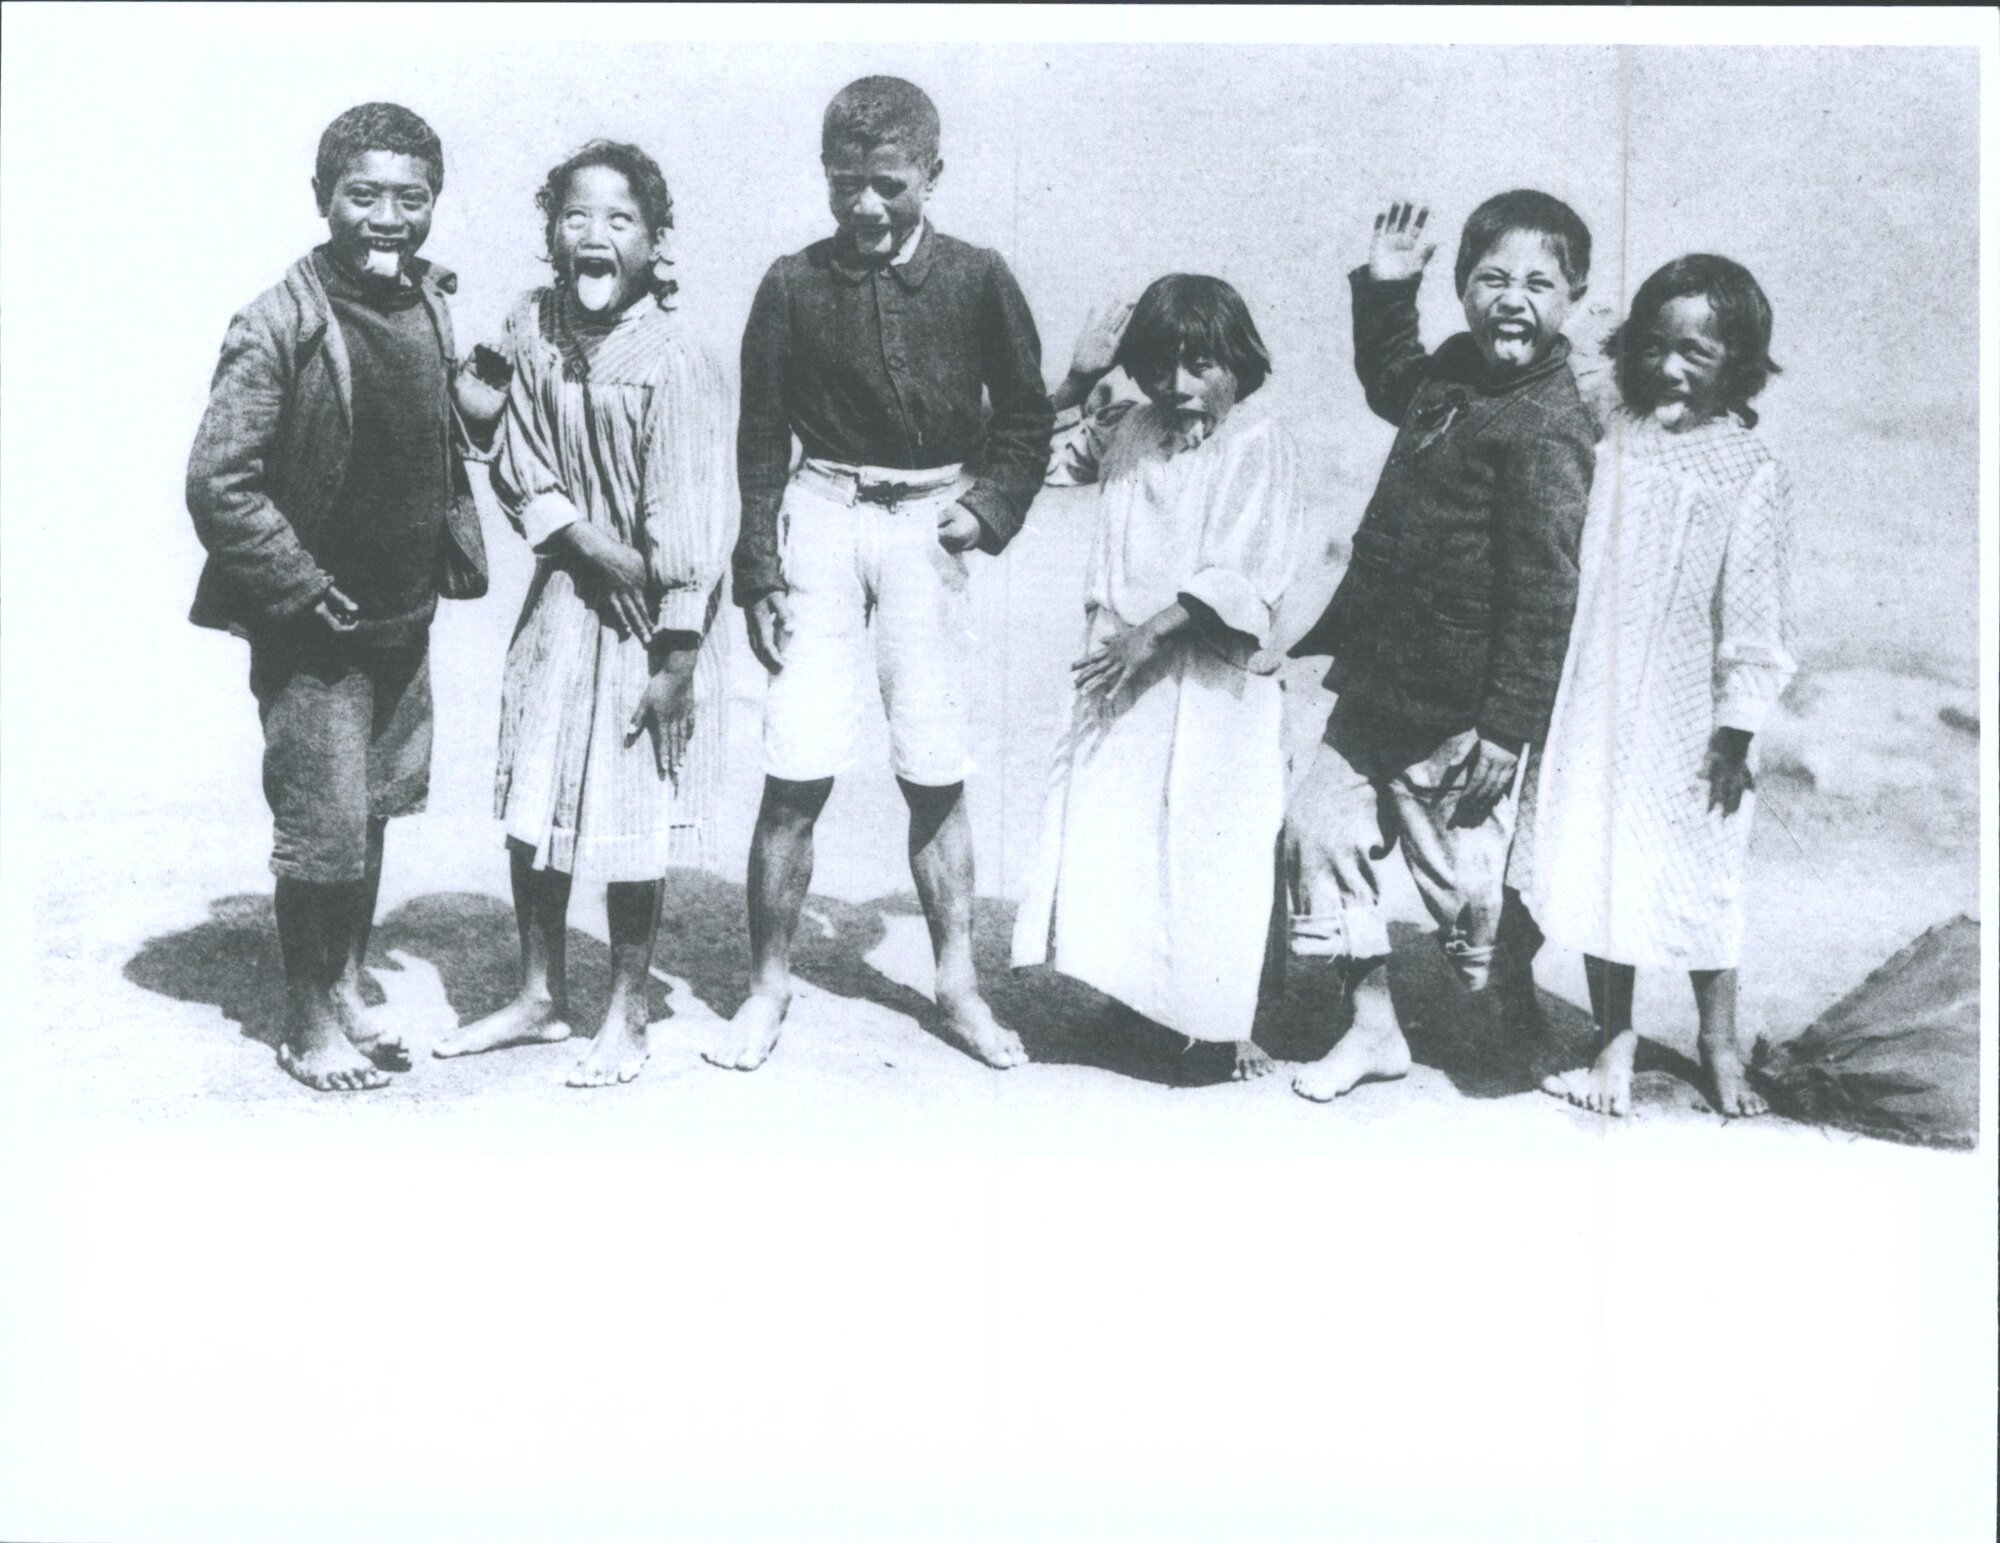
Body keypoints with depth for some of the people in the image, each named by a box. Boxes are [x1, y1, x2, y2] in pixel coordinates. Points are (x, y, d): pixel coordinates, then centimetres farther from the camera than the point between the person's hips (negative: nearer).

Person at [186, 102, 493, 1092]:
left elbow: (471, 419, 19)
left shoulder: (433, 306, 3)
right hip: (313, 631, -6)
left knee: (374, 811, 17)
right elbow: (217, 484, -17)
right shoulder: (279, 325, -16)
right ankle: (308, 1023, 19)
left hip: (406, 615, 6)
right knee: (323, 829, 1)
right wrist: (308, 592, -16)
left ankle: (348, 989, 34)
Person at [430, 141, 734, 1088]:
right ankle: (540, 996, 30)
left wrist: (676, 661, -16)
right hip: (563, 592, 5)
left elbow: (688, 528, -17)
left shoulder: (674, 367, -18)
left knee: (631, 824, 4)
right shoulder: (532, 329, -3)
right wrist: (588, 541, -14)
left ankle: (624, 1015, 22)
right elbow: (519, 473, 2)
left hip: (646, 617, -5)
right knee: (530, 804, 12)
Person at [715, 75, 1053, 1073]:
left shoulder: (975, 279, 2)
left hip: (929, 522, 0)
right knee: (795, 775, -4)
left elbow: (1025, 416, 11)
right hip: (823, 513, 0)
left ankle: (957, 989, 17)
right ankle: (768, 990, 10)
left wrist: (991, 506, -5)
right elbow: (761, 436, 5)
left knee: (936, 775, 4)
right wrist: (757, 573, 1)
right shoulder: (795, 285, 2)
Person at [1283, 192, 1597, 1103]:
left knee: (1462, 870, 3)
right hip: (1376, 684, 9)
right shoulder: (1455, 372, 6)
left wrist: (1510, 727, -22)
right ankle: (1373, 1029, 22)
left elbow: (1543, 590, -21)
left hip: (1456, 712, -9)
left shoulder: (1547, 430, -19)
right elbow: (1390, 384, 32)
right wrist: (1384, 291, 18)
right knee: (1322, 825, 10)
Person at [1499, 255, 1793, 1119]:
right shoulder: (1609, 444, 2)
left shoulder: (1752, 476, -8)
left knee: (1699, 878, 7)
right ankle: (1615, 1049, 21)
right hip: (1592, 706, 3)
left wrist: (1736, 730, -10)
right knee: (1592, 872, 7)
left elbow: (1754, 618, -8)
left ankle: (1721, 1047, 26)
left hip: (1684, 718, -3)